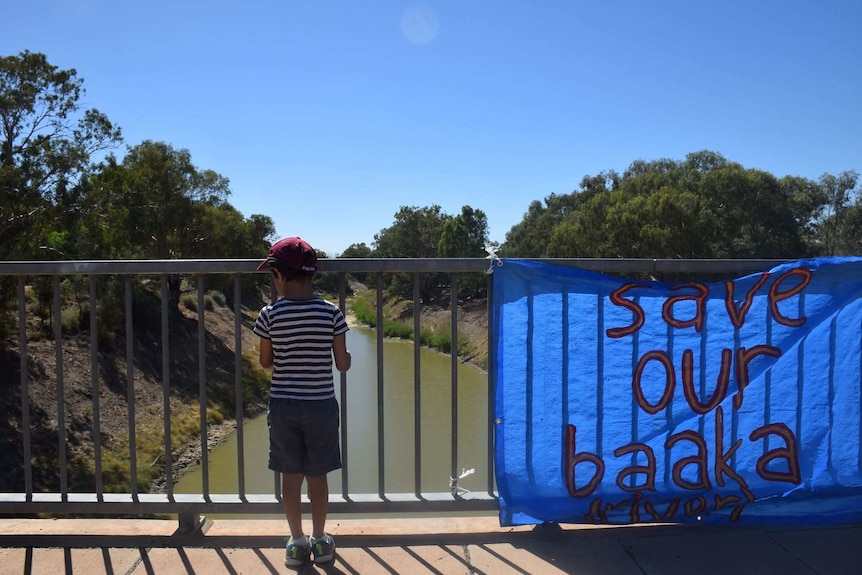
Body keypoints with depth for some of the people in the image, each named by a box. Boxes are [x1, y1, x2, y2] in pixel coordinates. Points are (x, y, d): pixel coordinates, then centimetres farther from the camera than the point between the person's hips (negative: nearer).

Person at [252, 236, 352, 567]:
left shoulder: (270, 315, -9)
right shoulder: (331, 313, -9)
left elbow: (265, 362, 3)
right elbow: (343, 364, -5)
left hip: (283, 406, 0)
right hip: (321, 406, 0)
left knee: (290, 476, 14)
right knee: (317, 475, 14)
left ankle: (297, 542, 25)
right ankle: (320, 541, 26)